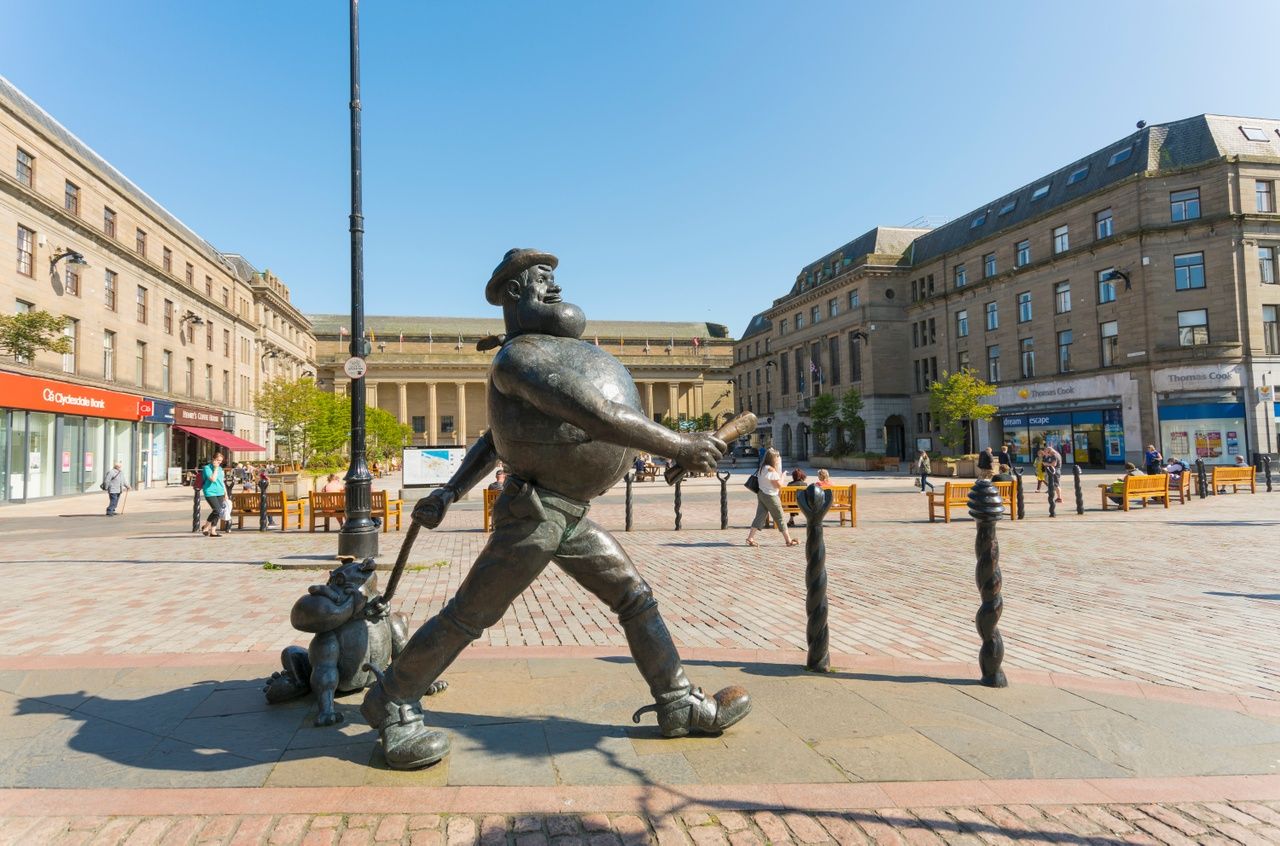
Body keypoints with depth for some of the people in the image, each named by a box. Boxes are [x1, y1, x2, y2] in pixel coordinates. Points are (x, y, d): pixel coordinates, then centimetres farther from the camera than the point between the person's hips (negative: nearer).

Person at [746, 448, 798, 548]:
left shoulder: (762, 467, 6)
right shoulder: (771, 469, -21)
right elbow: (779, 485, -18)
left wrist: (778, 473, 9)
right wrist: (782, 476, -4)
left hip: (761, 494, 8)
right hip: (770, 496, -8)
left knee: (760, 516, 8)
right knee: (780, 518, 3)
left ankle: (750, 538, 1)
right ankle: (789, 540, 13)